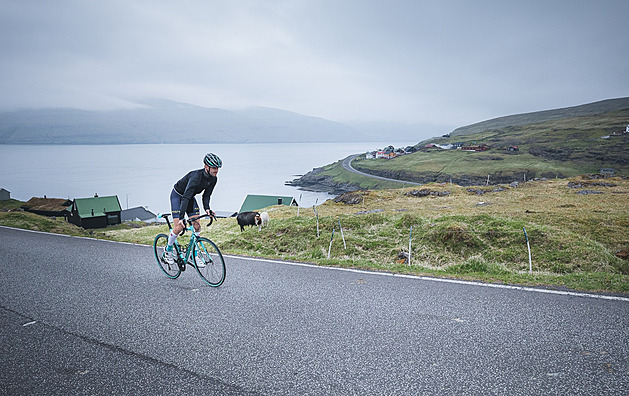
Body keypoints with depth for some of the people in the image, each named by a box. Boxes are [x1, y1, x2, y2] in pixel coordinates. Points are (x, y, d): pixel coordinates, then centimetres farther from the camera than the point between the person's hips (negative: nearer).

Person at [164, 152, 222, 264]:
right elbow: (185, 197, -42)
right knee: (179, 227, -12)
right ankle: (168, 250, 13)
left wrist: (207, 209, -27)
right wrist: (181, 218, -48)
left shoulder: (213, 179, -15)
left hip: (190, 197, 7)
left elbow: (206, 195, -8)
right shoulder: (196, 176, -38)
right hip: (177, 195, -6)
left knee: (197, 226, -4)